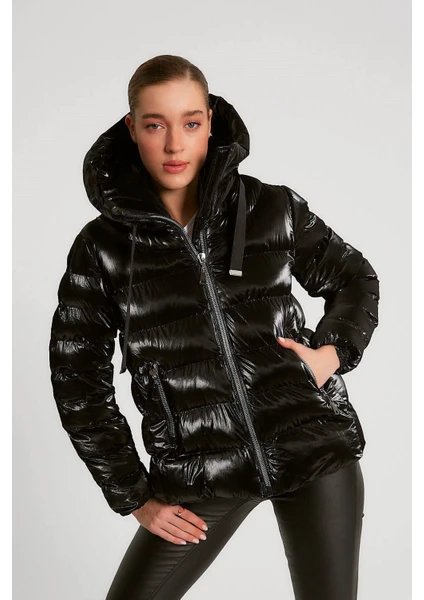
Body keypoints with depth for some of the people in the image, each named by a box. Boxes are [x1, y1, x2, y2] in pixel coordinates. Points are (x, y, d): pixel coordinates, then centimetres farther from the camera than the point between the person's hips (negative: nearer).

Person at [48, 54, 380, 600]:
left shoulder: (275, 209, -1)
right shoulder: (102, 247, -2)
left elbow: (355, 279, 15)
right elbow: (79, 382, 3)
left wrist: (334, 350, -4)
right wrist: (133, 496, 3)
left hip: (314, 447, 0)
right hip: (200, 472, 1)